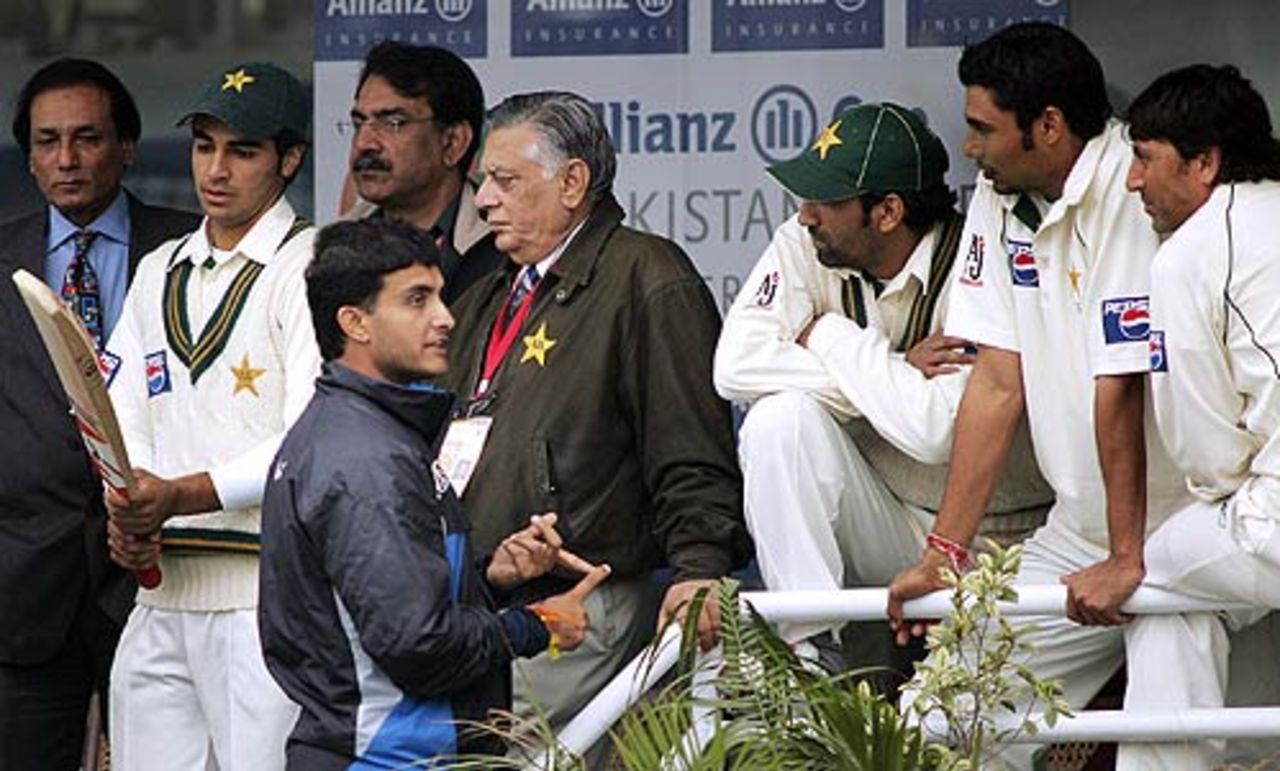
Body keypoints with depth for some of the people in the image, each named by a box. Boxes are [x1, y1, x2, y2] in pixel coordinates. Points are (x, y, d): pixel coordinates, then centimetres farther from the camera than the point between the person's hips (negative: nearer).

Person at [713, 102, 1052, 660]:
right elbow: (735, 364, -17)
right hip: (882, 527, 5)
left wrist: (830, 337, -17)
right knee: (780, 417, -22)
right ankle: (813, 648, -18)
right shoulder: (803, 247, -4)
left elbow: (936, 432, -30)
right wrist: (896, 373, -20)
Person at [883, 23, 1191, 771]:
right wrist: (944, 553, 3)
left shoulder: (1129, 198, -20)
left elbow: (1118, 391, -21)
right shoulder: (1000, 201, 5)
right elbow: (997, 385, 6)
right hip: (1078, 533, 7)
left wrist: (1127, 560, -22)